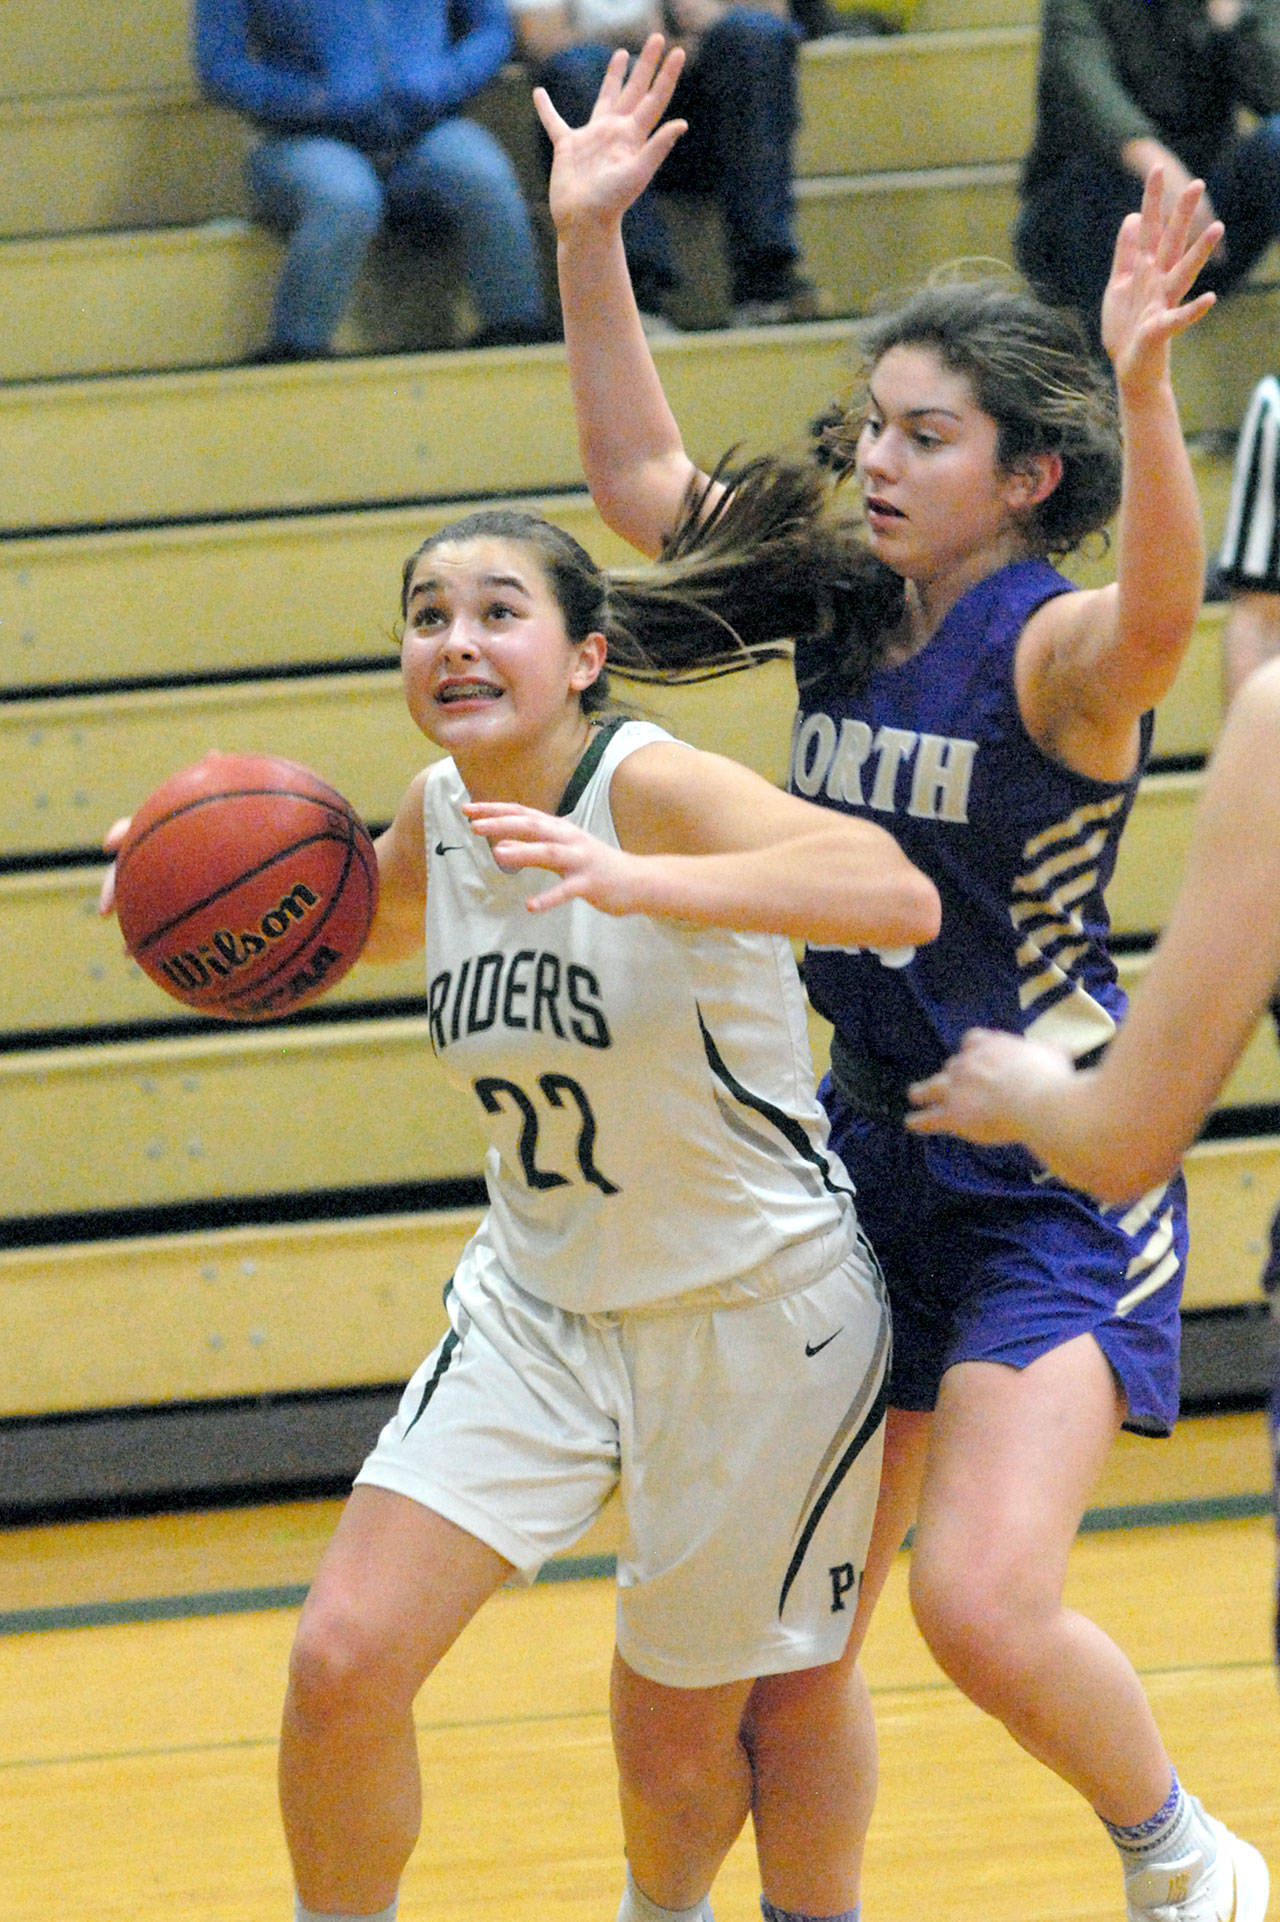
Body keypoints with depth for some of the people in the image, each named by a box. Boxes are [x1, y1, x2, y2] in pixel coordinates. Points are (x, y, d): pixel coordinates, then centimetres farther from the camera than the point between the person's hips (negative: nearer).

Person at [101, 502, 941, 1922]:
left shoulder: (655, 788, -23)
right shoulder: (442, 810, -3)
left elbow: (900, 899, -40)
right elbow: (360, 926, 22)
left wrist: (637, 881, -52)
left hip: (756, 1316, -5)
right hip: (537, 1307, 5)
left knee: (676, 1756, 8)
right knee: (342, 1660, -10)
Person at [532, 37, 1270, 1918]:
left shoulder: (1059, 650, -17)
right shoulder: (839, 611, 3)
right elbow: (640, 476, 12)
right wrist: (590, 235, 1)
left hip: (1054, 1181, -7)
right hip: (870, 1151, 7)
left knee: (985, 1605, -18)